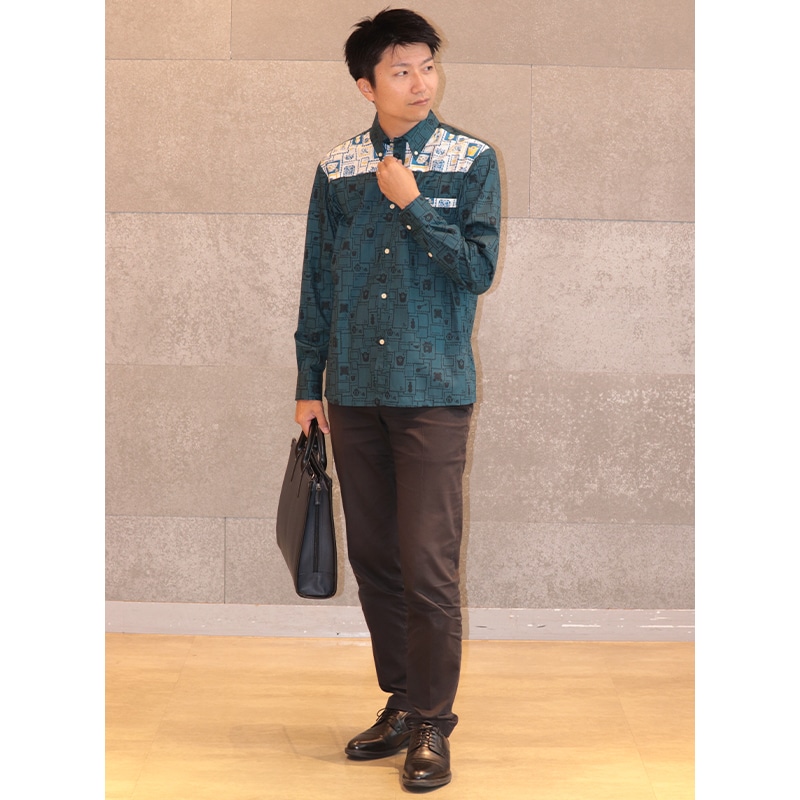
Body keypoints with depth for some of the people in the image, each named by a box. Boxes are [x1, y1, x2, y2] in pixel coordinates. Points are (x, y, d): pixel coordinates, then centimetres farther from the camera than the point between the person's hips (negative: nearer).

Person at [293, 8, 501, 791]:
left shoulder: (471, 161, 0)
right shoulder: (336, 170, 7)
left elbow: (479, 269, -6)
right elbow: (317, 284, 11)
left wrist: (412, 205, -12)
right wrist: (309, 385, 10)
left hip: (432, 392, -3)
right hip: (355, 394, 3)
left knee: (428, 565, -6)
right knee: (373, 558, 9)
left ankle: (432, 724, 6)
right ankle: (401, 703, 24)